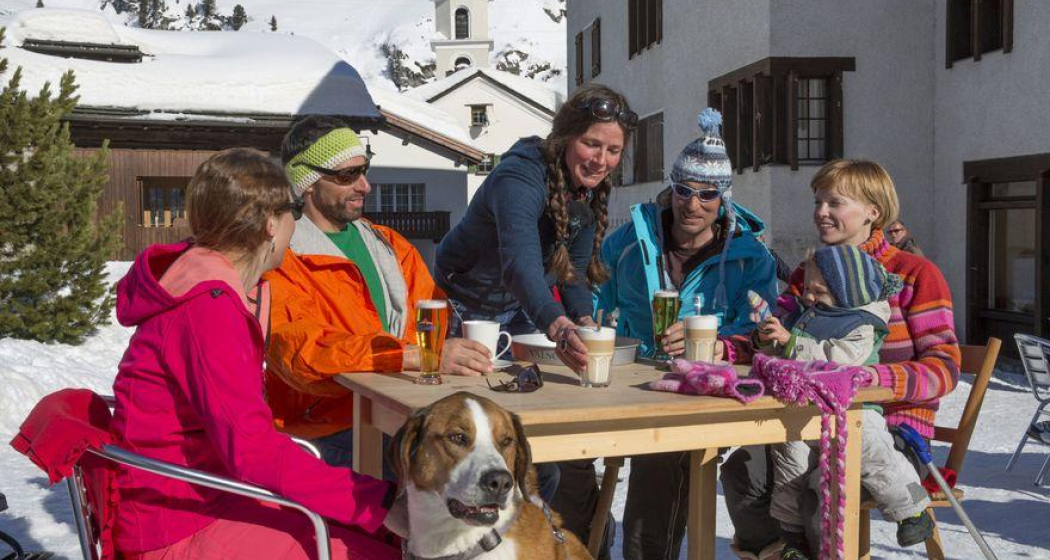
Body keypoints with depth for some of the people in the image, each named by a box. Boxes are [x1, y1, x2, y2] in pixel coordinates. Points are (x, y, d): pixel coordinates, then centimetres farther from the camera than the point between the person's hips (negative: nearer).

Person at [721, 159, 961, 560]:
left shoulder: (916, 274, -5)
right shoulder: (810, 272, 15)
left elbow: (944, 367, -11)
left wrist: (874, 378, -30)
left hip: (893, 428, -5)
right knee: (741, 470, -20)